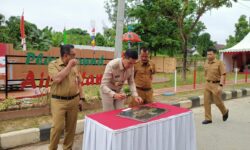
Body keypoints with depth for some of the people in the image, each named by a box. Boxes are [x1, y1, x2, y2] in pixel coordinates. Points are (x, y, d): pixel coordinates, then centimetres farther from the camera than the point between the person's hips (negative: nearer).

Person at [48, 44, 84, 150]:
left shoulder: (74, 66, 9)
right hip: (59, 101, -4)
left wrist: (81, 98, 8)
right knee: (57, 127, -3)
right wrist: (69, 65, -15)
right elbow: (57, 79, -22)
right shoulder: (53, 65, -5)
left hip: (74, 100, 4)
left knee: (71, 127, 10)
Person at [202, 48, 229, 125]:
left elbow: (223, 75, -13)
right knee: (206, 102, 1)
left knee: (218, 102, 6)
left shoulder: (219, 63, -10)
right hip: (207, 84, 5)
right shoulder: (206, 63, 6)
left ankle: (225, 112, 37)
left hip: (216, 84, -5)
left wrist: (220, 86, -20)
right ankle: (208, 118, 10)